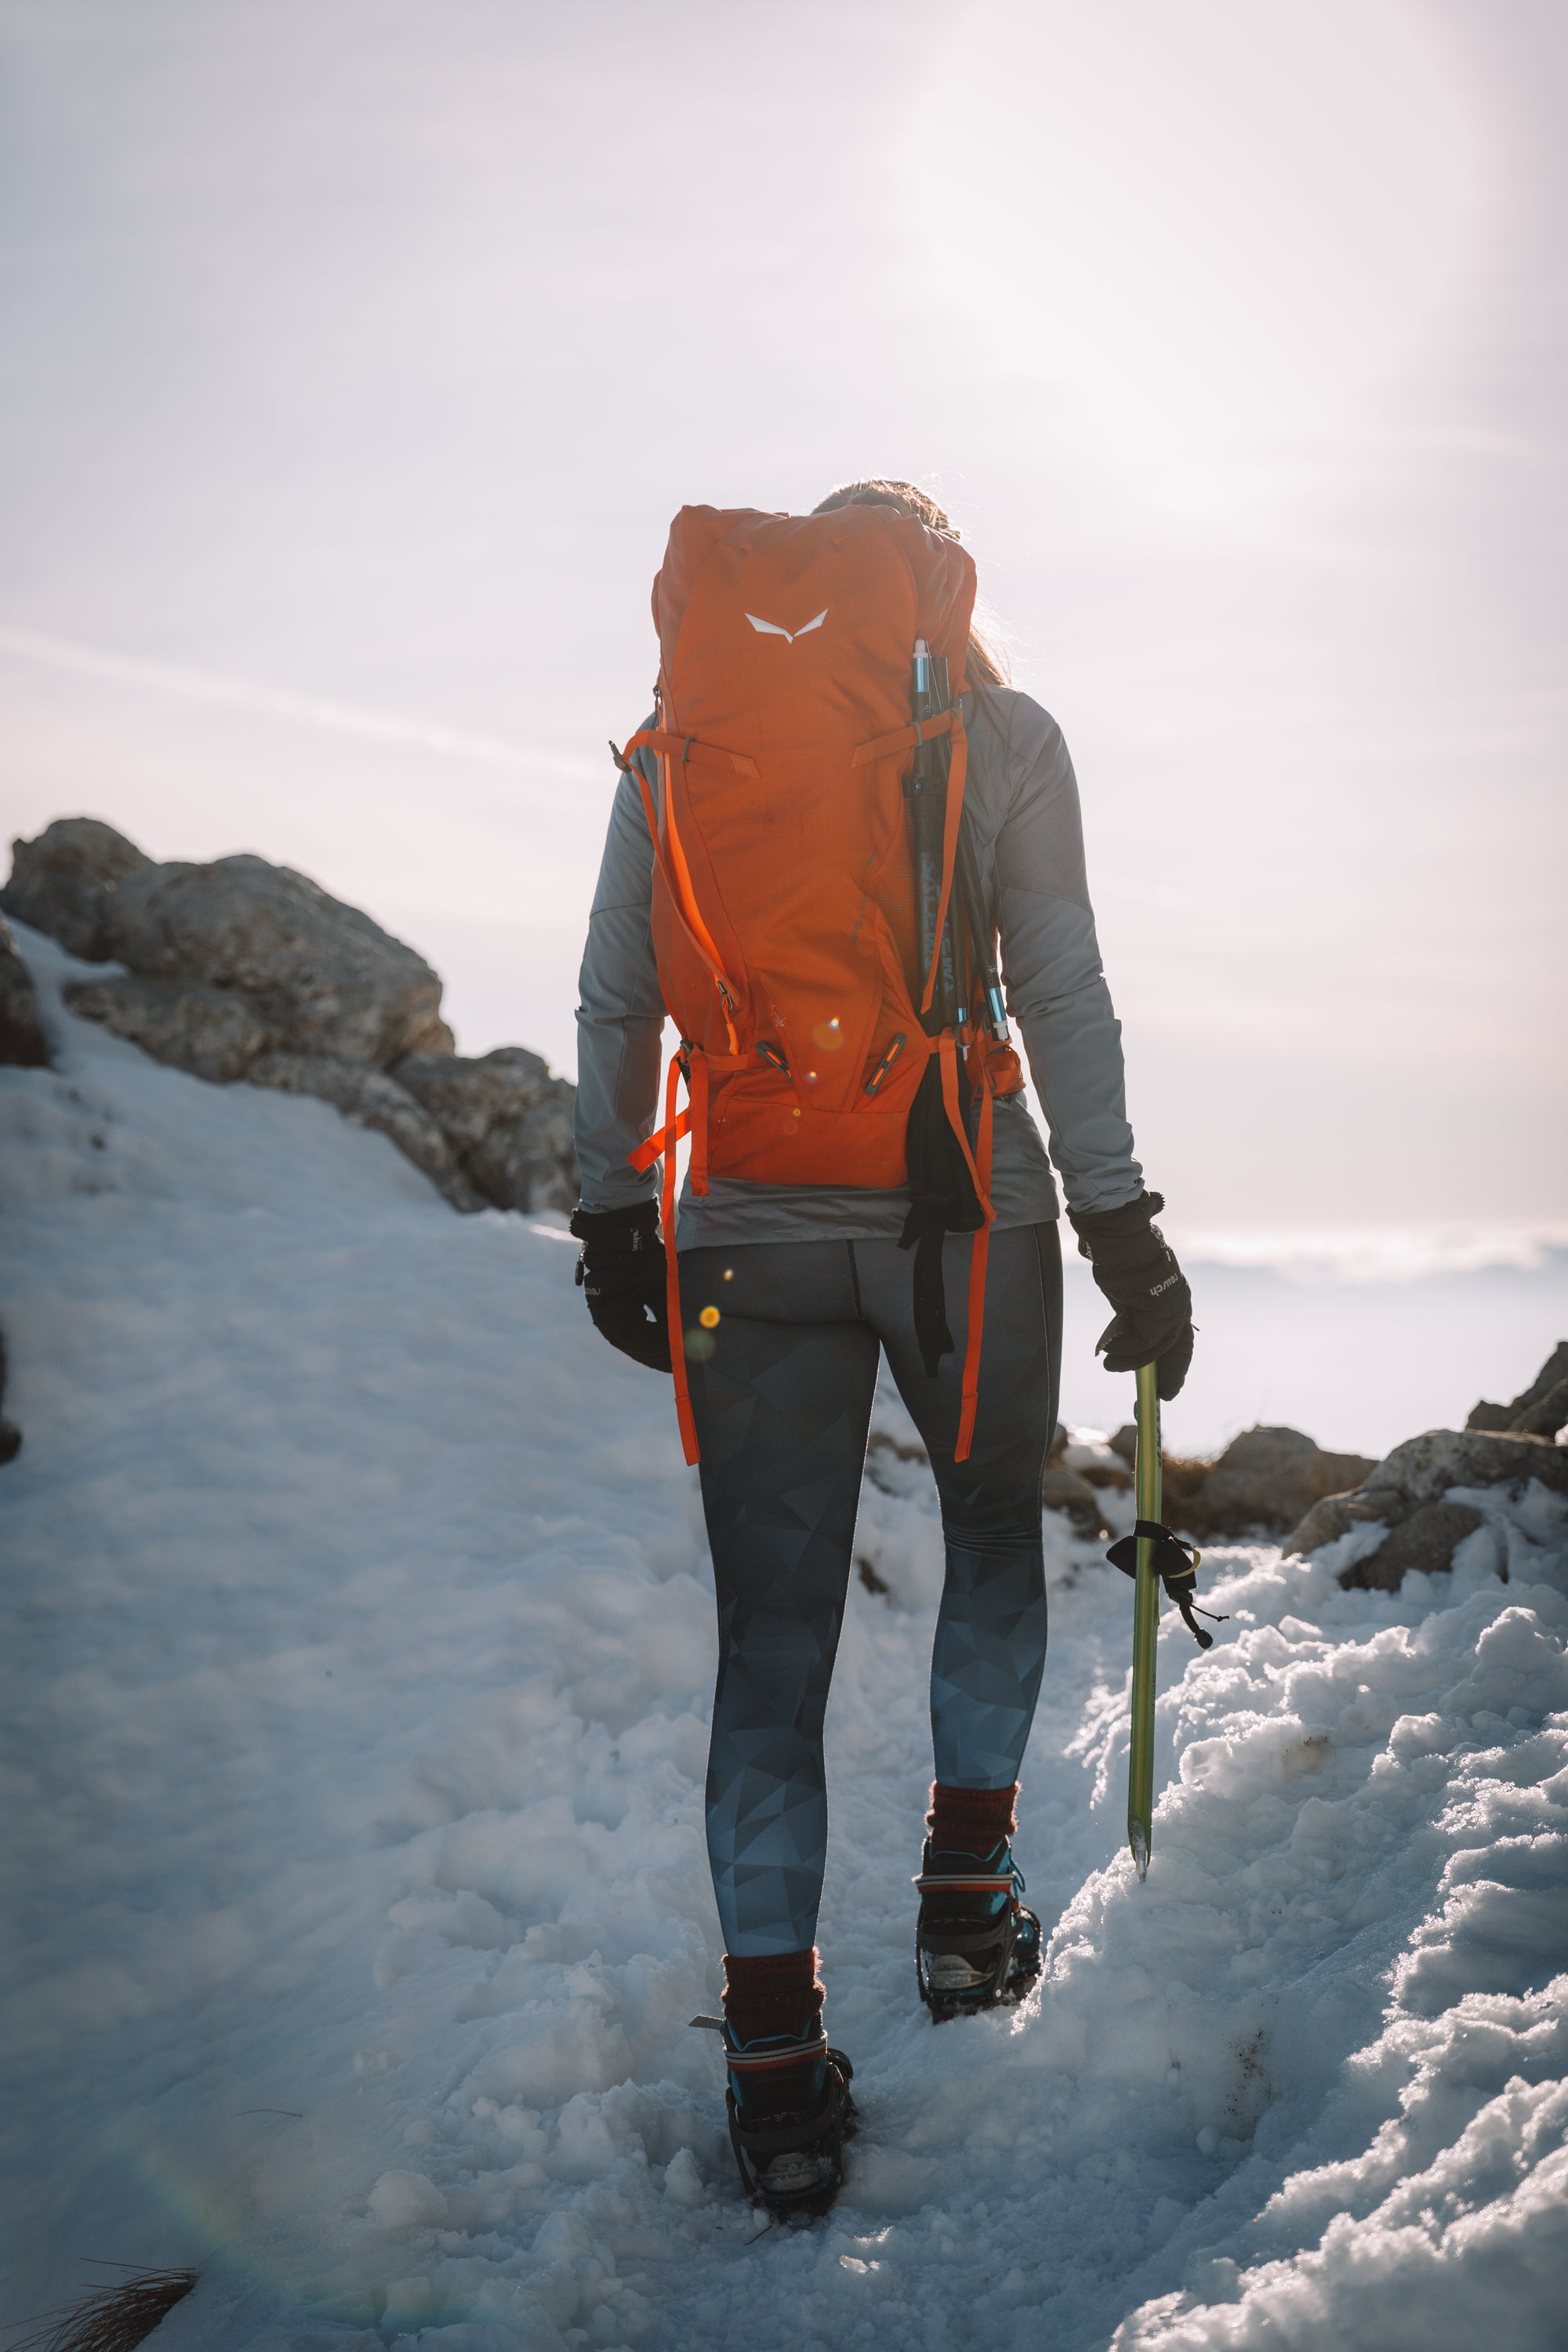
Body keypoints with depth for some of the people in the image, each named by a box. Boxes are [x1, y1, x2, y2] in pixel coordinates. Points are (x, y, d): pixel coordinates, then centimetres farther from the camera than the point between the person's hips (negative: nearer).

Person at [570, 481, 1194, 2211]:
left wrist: (614, 1213, 12)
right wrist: (1121, 1222, 1)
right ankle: (966, 1902, 26)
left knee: (771, 1639, 6)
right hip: (970, 1210, -1)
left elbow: (615, 1001, 6)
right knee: (994, 1540, 24)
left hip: (748, 1228, 1)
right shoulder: (1005, 737, 2)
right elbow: (1062, 998, -3)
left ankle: (774, 2054, 5)